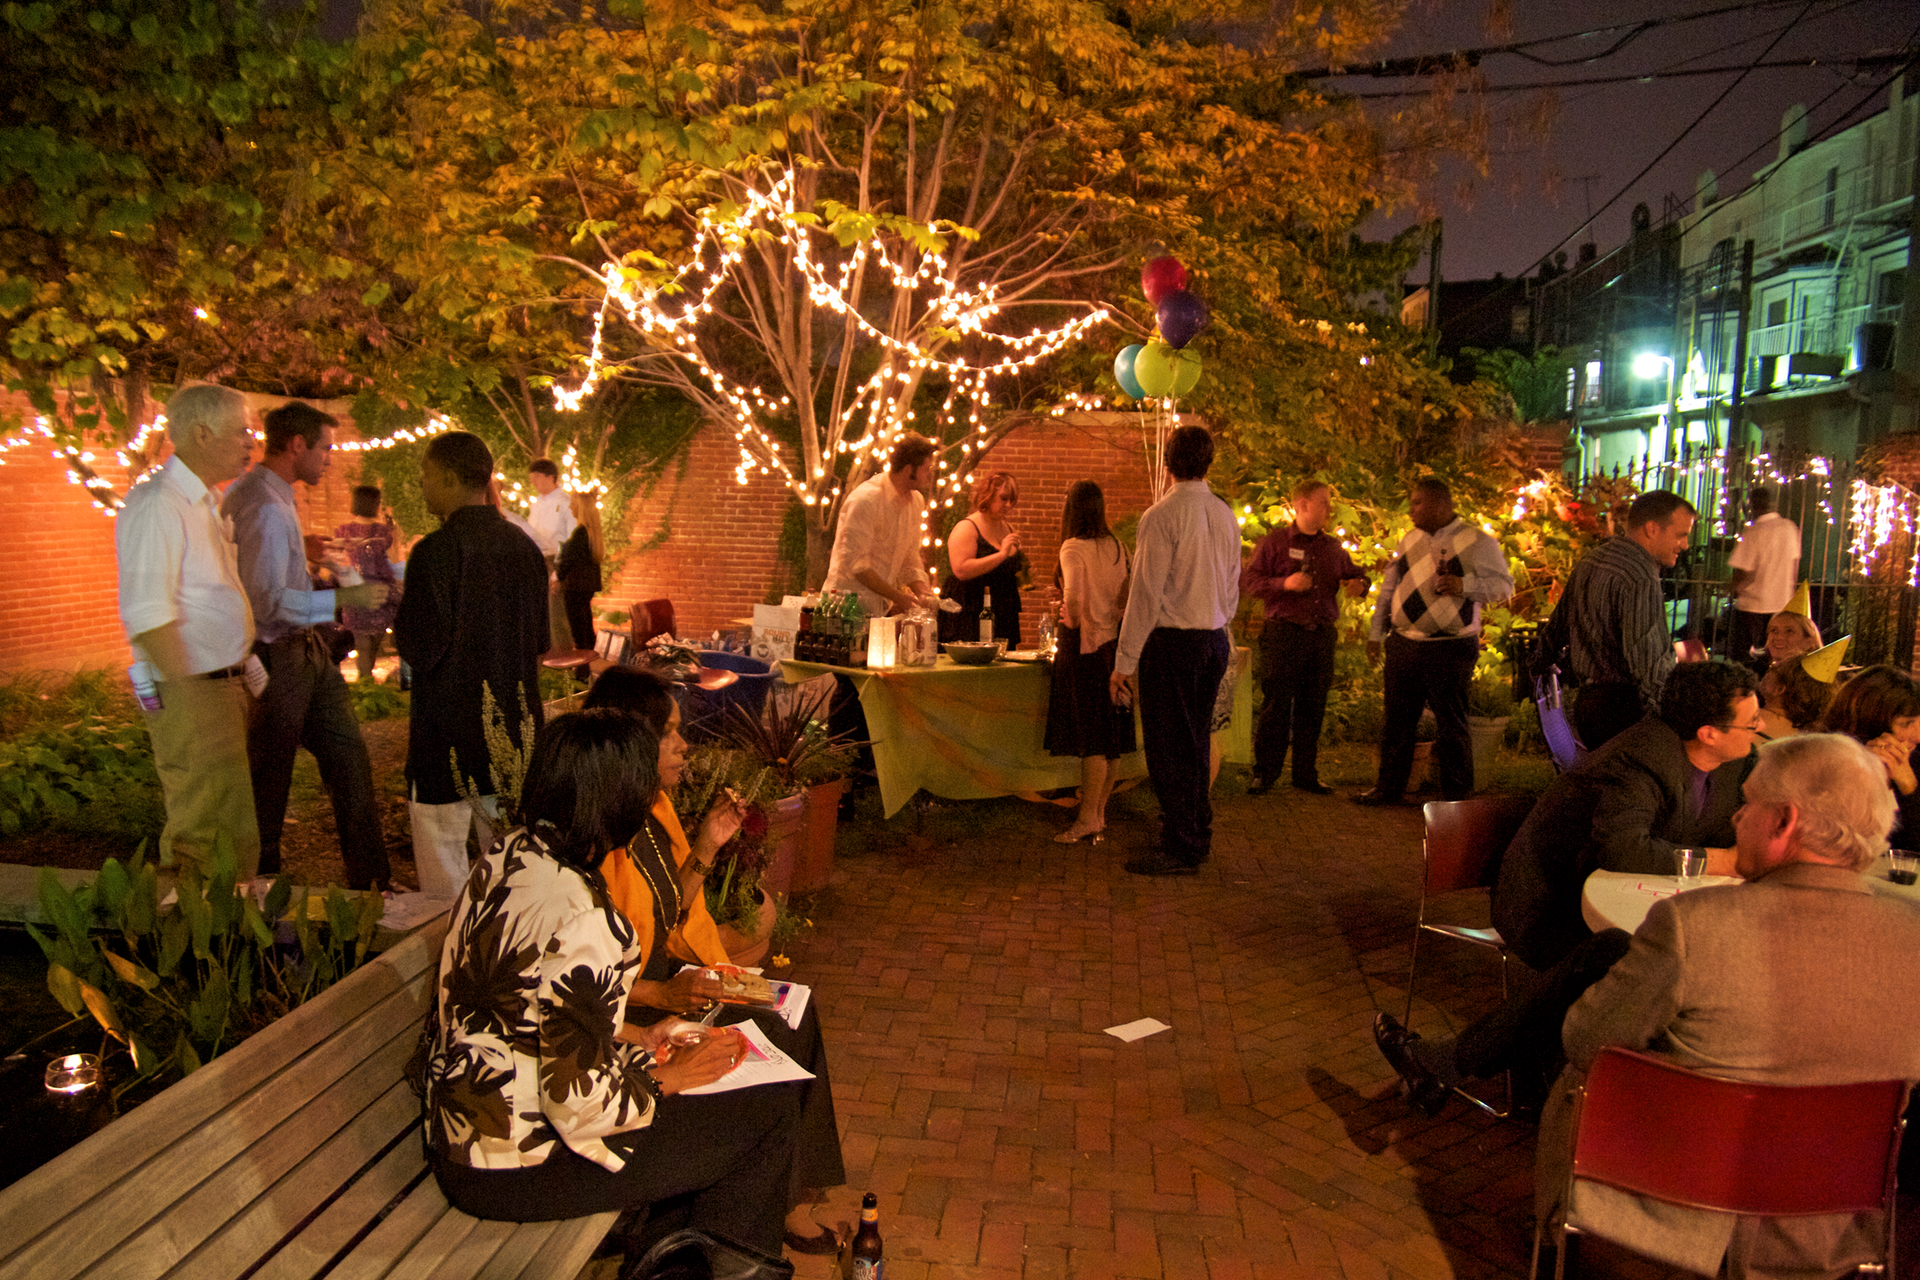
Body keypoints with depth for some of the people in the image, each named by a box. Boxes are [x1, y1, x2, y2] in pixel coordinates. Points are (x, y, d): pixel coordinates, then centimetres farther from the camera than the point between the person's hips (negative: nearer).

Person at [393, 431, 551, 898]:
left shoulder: (437, 550, -15)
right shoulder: (523, 546, 5)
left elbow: (420, 650, -16)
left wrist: (398, 619, 2)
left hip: (449, 728, -7)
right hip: (513, 730, 7)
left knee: (443, 879, 4)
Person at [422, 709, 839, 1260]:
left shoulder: (510, 855, 0)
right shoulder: (580, 920, -30)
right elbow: (578, 1105, -25)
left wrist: (633, 1038, 8)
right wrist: (670, 1075, -9)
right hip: (512, 1168, -9)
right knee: (770, 1114, -3)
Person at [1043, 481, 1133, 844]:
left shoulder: (1074, 547, -11)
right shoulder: (1116, 547, 9)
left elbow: (1074, 599, -21)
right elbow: (1124, 599, 10)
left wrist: (1071, 620, -4)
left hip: (1084, 643, -7)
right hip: (1113, 642, 7)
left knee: (1091, 738, -5)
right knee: (1110, 737, 10)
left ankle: (1087, 819, -1)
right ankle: (1099, 812, 18)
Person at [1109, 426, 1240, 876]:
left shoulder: (1161, 516, -13)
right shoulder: (1226, 516, 8)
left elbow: (1146, 594, -15)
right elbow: (1232, 591, 14)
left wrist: (1125, 661, -11)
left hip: (1172, 641, -7)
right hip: (1215, 640, 7)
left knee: (1169, 746, 1)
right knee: (1195, 741, 18)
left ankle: (1179, 849, 7)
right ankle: (1199, 834, 30)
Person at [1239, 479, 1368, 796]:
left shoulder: (1333, 547, 15)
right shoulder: (1274, 543, 0)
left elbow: (1354, 574, 25)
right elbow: (1247, 581, -5)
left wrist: (1358, 584, 1)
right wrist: (1284, 583, -18)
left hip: (1323, 635, 5)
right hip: (1284, 633, -5)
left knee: (1313, 708, 8)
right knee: (1276, 705, -4)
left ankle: (1306, 774, 17)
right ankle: (1264, 774, 4)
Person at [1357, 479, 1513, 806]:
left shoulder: (1478, 542, -5)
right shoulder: (1410, 540, 12)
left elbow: (1504, 584, -6)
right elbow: (1389, 588, 18)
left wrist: (1464, 585, -22)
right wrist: (1375, 633, 15)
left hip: (1451, 650, -5)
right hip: (1403, 644, 5)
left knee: (1451, 724, 1)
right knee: (1397, 720, 12)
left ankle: (1456, 800, 12)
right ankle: (1388, 787, 25)